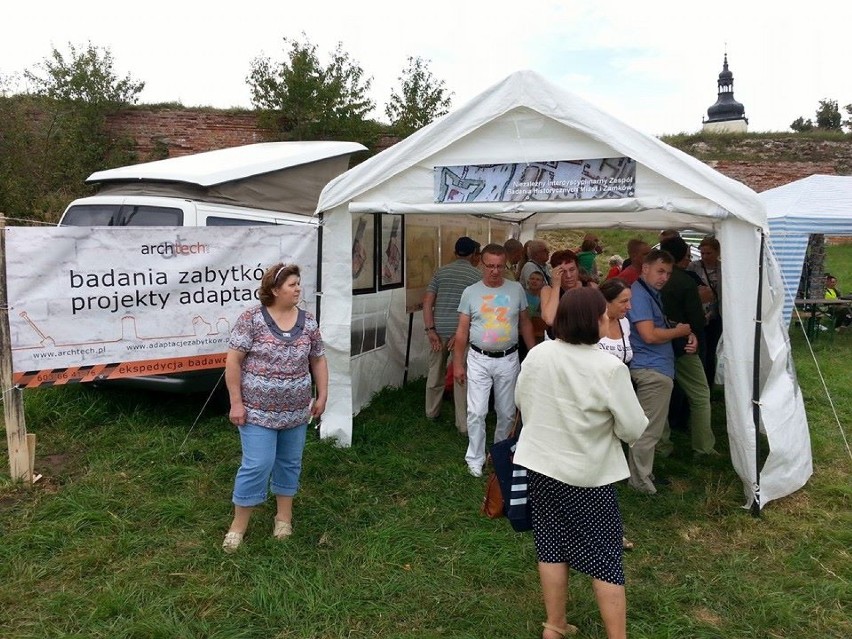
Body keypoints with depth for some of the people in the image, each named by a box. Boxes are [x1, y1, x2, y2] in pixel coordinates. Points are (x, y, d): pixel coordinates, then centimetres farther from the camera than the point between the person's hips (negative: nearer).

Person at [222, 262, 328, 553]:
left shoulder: (308, 322, 2)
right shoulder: (252, 318, -11)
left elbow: (318, 360, 10)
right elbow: (233, 360, -11)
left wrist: (322, 396, 6)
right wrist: (236, 402, -13)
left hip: (296, 411, 5)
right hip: (258, 410, -4)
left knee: (290, 462, 15)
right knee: (257, 465, -3)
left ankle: (284, 515, 33)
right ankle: (239, 524, 16)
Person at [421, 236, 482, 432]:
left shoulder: (441, 271, 6)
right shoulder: (477, 275, -2)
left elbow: (427, 302, -2)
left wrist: (430, 330, -4)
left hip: (439, 329, 3)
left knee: (435, 372, 18)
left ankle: (432, 412, 34)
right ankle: (463, 423, 10)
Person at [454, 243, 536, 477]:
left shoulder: (516, 290, -1)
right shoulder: (470, 292, -4)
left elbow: (525, 324, 8)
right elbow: (462, 331, -1)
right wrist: (458, 363, -3)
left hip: (508, 360, 2)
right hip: (479, 360, -1)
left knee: (507, 412, 13)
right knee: (477, 412, -2)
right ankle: (475, 459, 13)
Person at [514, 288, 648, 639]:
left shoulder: (536, 355, -6)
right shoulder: (610, 367, -21)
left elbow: (521, 402, 10)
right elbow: (633, 429, -13)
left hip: (541, 465, 5)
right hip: (590, 474, -4)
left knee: (552, 547, 17)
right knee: (605, 557, 9)